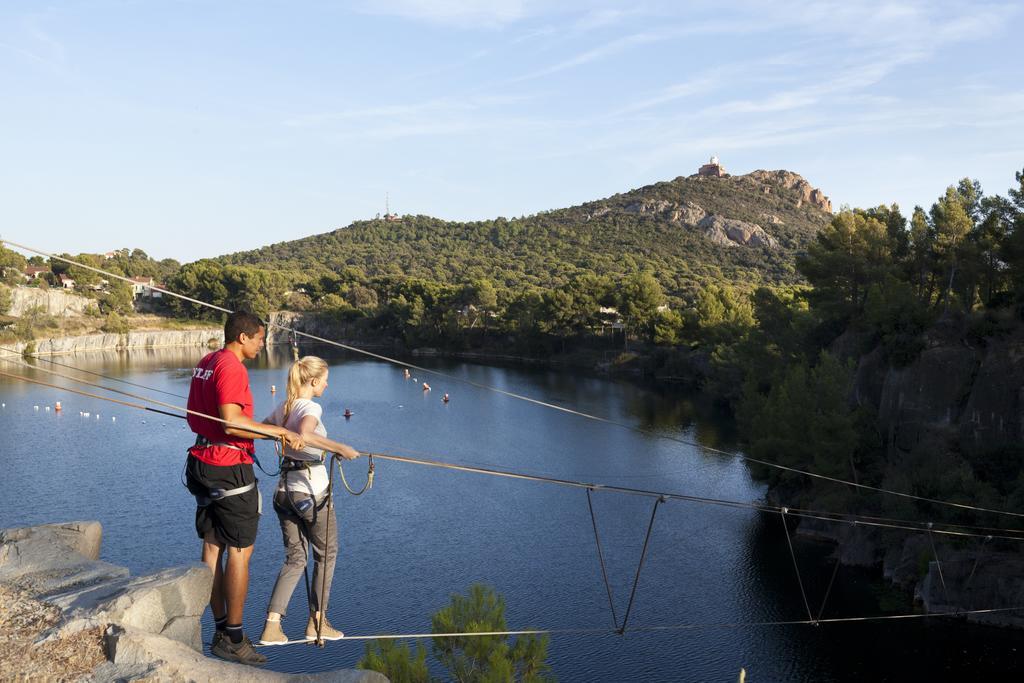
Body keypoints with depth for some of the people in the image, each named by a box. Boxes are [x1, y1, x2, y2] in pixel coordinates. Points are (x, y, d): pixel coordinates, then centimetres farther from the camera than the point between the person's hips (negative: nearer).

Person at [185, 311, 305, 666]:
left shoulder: (206, 363, 13)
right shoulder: (232, 368, -17)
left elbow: (194, 417, 20)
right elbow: (231, 423, -26)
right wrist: (279, 431, -22)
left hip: (202, 461, 10)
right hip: (230, 468, -10)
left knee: (212, 546, 12)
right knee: (240, 551, -2)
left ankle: (221, 631, 22)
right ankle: (234, 639, 4)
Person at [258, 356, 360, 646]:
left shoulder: (283, 408, 8)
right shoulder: (311, 408, -15)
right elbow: (305, 435, -35)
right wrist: (340, 448, -34)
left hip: (285, 490, 7)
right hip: (312, 491, -7)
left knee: (294, 558, 13)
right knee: (326, 554, 12)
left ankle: (272, 625, 4)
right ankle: (317, 622, 19)